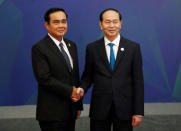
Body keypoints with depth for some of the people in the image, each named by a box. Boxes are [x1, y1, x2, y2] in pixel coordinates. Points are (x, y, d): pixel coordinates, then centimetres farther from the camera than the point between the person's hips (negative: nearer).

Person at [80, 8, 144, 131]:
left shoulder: (133, 47, -1)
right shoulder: (92, 48, 2)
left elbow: (138, 81, -1)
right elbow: (87, 76, 9)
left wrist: (139, 112, -4)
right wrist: (81, 89, -13)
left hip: (124, 108, 0)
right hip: (99, 108, 1)